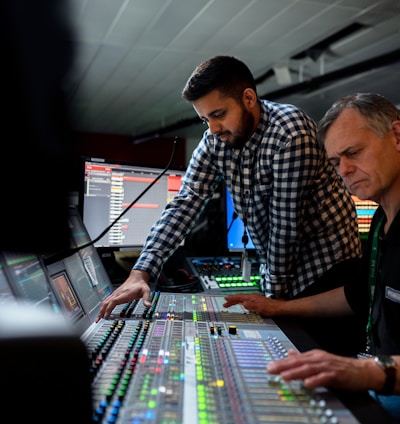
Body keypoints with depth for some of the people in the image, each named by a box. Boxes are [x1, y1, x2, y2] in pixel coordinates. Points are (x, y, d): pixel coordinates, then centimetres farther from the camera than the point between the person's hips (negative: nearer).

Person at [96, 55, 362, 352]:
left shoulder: (290, 133, -25)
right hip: (278, 266, 5)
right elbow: (186, 204, -13)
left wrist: (275, 294, -14)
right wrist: (140, 273, -24)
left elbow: (286, 222, -22)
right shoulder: (215, 141, -6)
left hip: (325, 263, -5)